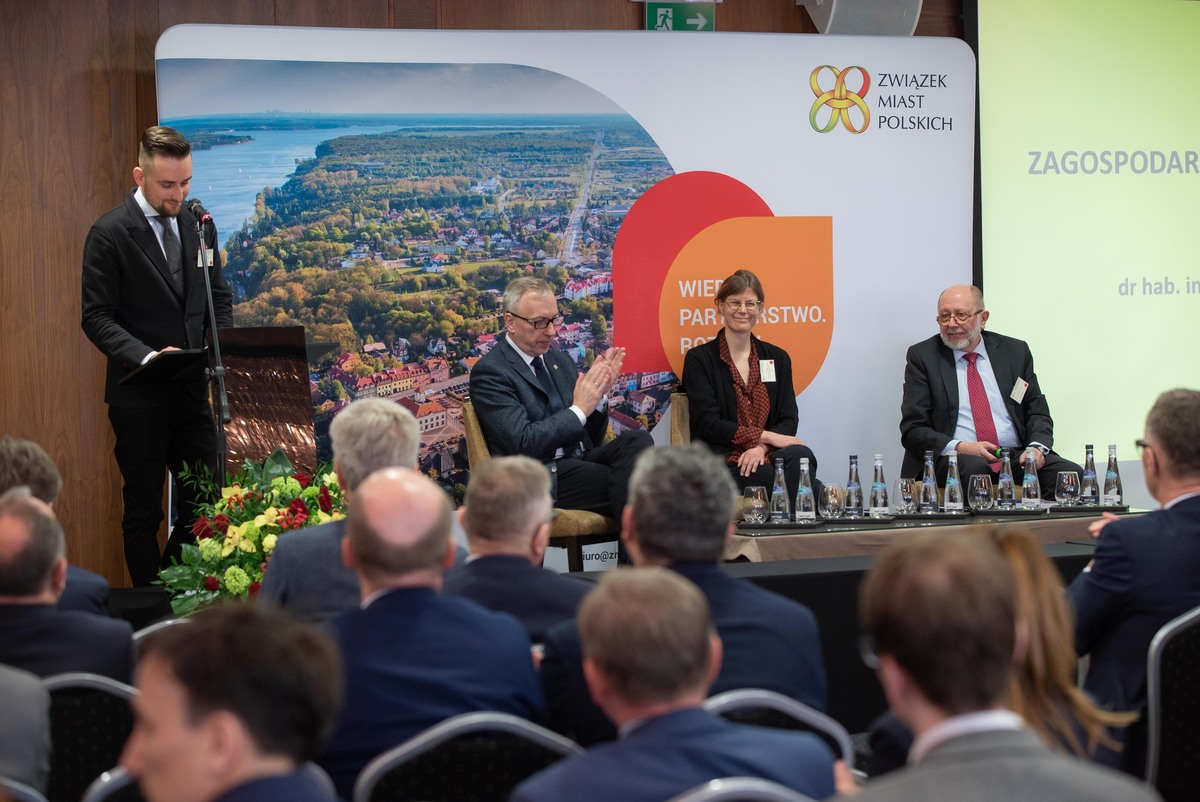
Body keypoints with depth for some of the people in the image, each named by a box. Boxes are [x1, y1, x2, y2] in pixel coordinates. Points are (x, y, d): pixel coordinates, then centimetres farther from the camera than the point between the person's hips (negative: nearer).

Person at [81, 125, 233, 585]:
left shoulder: (197, 223, 6)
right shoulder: (110, 233, -11)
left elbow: (219, 295, 15)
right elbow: (97, 318, -12)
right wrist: (147, 357, -26)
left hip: (193, 390, 5)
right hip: (140, 396, -5)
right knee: (143, 510, 5)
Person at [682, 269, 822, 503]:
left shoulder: (777, 358, 18)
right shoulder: (699, 359, 5)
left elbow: (789, 420, 8)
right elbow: (708, 424, -5)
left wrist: (761, 448, -14)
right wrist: (768, 436, -10)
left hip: (765, 457, 4)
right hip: (722, 463, -4)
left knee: (799, 455, -34)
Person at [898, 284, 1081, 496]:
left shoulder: (1015, 351, 15)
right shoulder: (922, 357, 7)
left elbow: (1037, 412, 16)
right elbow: (912, 429, 1)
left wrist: (1036, 446, -7)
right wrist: (958, 447, -16)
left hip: (1016, 455, 3)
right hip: (953, 458, -3)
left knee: (1072, 473, -25)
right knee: (972, 467, -39)